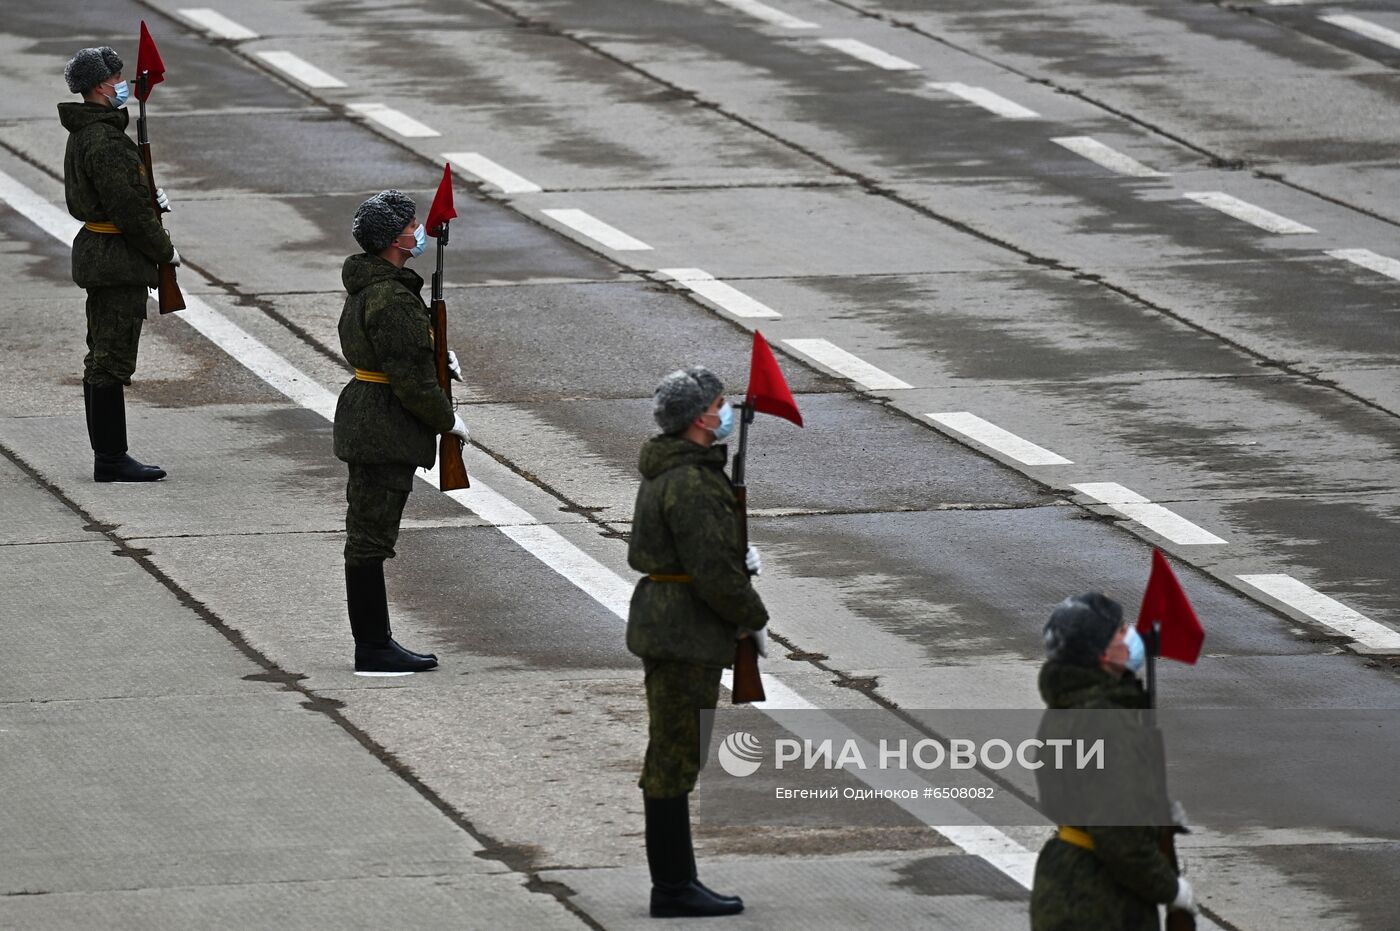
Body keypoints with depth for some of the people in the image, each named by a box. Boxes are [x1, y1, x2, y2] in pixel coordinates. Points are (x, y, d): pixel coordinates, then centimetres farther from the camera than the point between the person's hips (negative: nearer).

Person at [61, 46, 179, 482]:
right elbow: (127, 209, -21)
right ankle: (111, 461, -4)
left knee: (102, 358, 14)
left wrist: (150, 202, 6)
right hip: (118, 259, -11)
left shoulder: (83, 134, 13)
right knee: (113, 360, -6)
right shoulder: (105, 142, -21)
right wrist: (164, 250, -9)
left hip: (95, 249, 11)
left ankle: (107, 456, 20)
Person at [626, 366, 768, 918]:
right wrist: (755, 617, -7)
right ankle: (672, 890, 0)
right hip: (686, 632, -11)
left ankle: (676, 879, 23)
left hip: (661, 619, 11)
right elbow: (714, 573, -23)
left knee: (672, 755, 16)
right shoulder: (691, 482, -21)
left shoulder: (664, 470, 12)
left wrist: (739, 557, 10)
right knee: (675, 756, -5)